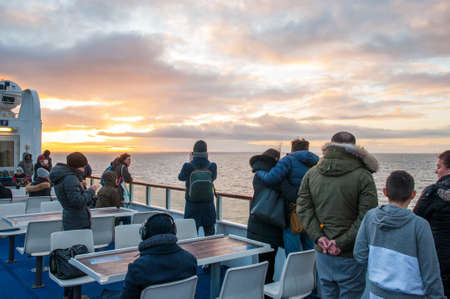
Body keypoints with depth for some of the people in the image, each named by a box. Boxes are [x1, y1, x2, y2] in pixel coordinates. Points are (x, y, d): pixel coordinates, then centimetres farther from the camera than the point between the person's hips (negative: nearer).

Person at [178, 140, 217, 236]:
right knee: (210, 235, 14)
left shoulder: (188, 166, -15)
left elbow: (181, 177, 7)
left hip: (192, 206, -1)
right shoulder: (212, 166, -11)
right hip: (208, 206, 1)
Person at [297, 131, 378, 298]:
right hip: (350, 255, -4)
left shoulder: (311, 174, 3)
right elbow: (367, 216, -15)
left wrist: (318, 237, -7)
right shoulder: (363, 177, -9)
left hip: (322, 253, 4)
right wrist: (342, 242, -14)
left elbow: (303, 208, -2)